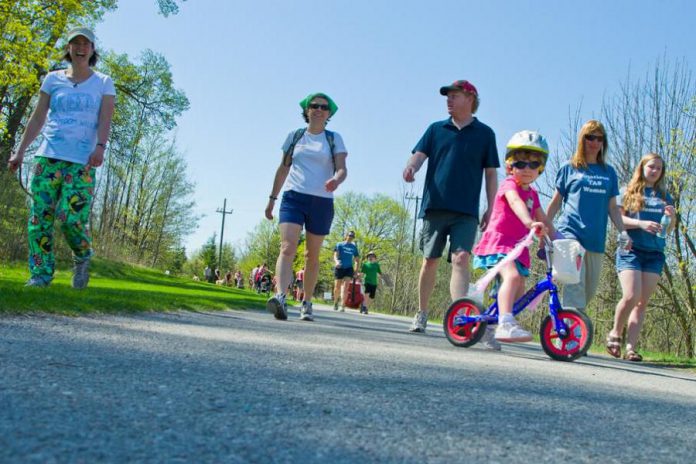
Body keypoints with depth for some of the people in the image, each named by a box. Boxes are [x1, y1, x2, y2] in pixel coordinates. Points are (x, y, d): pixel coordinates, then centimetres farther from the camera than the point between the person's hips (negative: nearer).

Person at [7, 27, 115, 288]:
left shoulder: (103, 83, 9)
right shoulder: (53, 79, 14)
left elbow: (105, 120, -3)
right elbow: (37, 118, 13)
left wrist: (100, 147, -21)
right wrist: (20, 151, 7)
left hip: (82, 161, -2)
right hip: (49, 156, 3)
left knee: (72, 218, -14)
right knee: (40, 217, -4)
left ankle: (83, 258, 15)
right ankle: (41, 274, 3)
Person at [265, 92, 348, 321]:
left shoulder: (334, 139, 8)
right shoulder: (295, 136, 12)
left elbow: (342, 168, -3)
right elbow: (283, 169, 17)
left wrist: (336, 179, -27)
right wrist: (272, 198, 15)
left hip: (321, 201, 0)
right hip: (293, 197, 0)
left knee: (312, 255, 7)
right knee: (287, 248, -19)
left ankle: (307, 303, 17)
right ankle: (280, 297, -33)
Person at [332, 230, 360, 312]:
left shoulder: (354, 247, 12)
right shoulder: (339, 245, 5)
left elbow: (357, 260, 16)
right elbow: (335, 255, -7)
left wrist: (356, 270, 3)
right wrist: (336, 261, -29)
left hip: (349, 268, 1)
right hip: (339, 268, -1)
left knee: (345, 286, -15)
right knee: (337, 287, 3)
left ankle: (343, 306, -22)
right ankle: (336, 302, 29)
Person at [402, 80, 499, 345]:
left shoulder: (484, 134, 10)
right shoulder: (436, 129, 13)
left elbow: (491, 174, 9)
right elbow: (419, 154, 1)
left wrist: (491, 208, 1)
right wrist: (410, 167, -23)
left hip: (466, 211, -2)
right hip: (434, 206, 2)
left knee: (461, 259, -18)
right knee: (430, 261, 8)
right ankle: (422, 314, 23)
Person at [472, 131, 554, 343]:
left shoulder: (532, 193, 17)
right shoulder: (509, 184, -9)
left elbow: (543, 220, 24)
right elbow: (516, 202, -30)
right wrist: (530, 222, -47)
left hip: (518, 246, 9)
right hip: (498, 240, -9)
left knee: (519, 292, 11)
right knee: (512, 276, -33)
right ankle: (505, 324, -44)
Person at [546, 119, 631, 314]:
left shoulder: (609, 172, 16)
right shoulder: (569, 169, 8)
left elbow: (612, 207, 16)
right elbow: (555, 203, 10)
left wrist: (623, 232, 2)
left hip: (595, 239, 4)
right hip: (570, 232, -4)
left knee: (590, 290, 6)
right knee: (575, 282, -21)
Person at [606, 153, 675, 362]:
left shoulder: (664, 196, 16)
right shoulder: (628, 192, 6)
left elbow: (667, 231, 18)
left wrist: (672, 217, -3)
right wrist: (640, 223, -18)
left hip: (655, 254, 4)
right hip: (630, 250, -4)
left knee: (642, 302, -1)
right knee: (631, 297, -16)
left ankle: (631, 347, 0)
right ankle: (615, 333, 8)